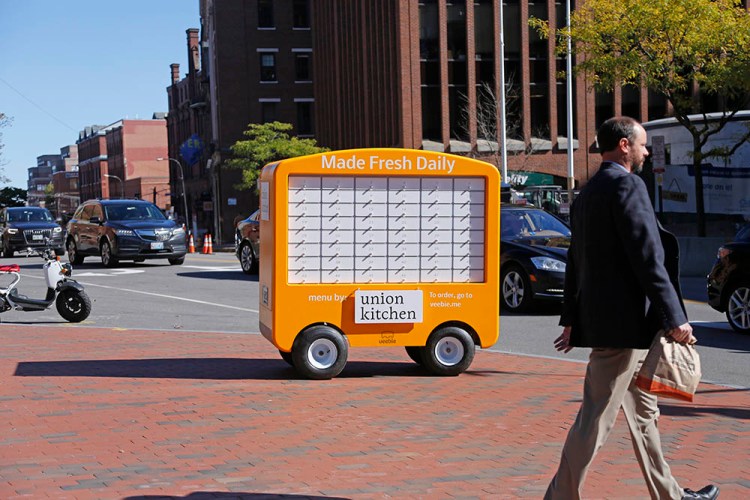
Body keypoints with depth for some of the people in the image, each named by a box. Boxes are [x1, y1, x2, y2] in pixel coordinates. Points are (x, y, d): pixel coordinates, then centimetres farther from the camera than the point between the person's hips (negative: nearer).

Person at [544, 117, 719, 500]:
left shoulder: (587, 193, 16)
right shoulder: (627, 186, -13)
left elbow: (576, 262, 20)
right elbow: (647, 259, -20)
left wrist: (571, 320, 25)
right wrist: (674, 318, -20)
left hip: (599, 318, 10)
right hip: (624, 321, -10)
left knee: (643, 412, 18)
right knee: (596, 418, -6)